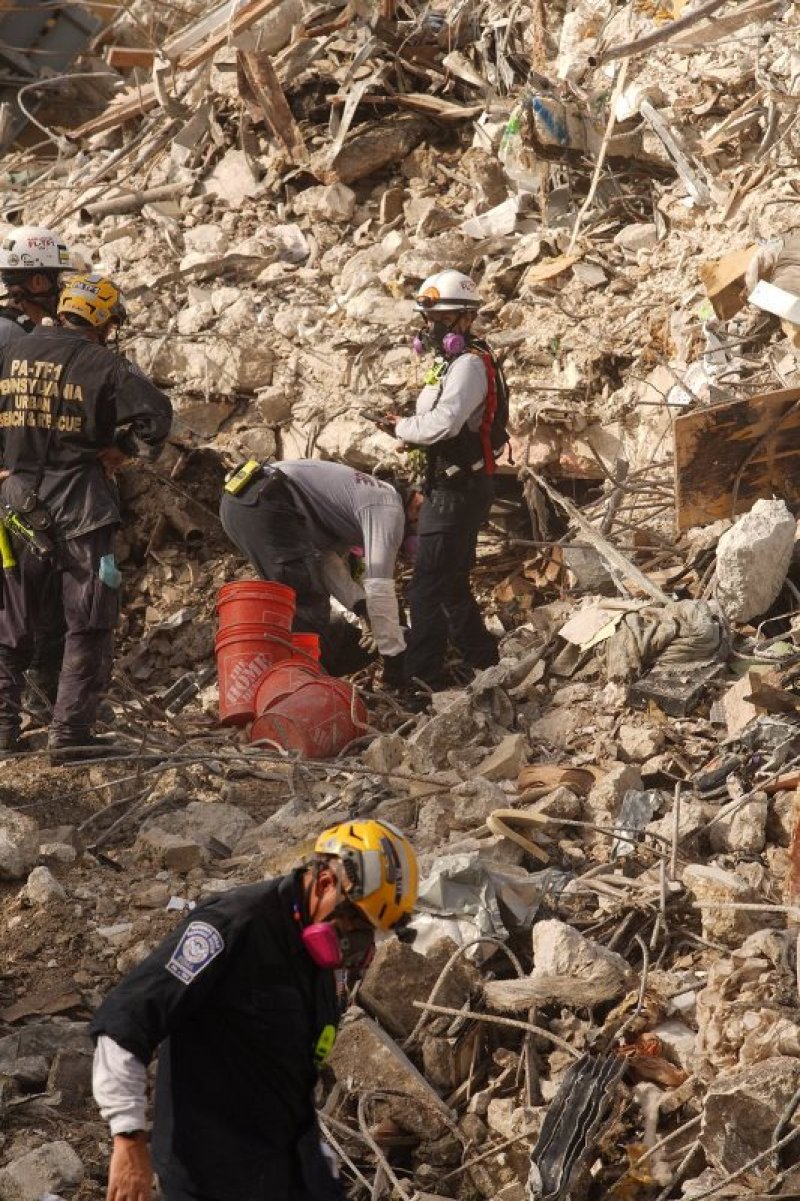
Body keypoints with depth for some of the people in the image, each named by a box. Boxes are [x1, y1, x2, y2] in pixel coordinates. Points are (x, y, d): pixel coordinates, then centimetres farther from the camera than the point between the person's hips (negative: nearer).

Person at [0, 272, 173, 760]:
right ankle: (70, 733, -3)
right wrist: (124, 448, -2)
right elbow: (156, 414, -17)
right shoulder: (100, 364, -9)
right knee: (89, 625, 3)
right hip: (80, 504, -4)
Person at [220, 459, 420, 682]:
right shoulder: (389, 510, -5)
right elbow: (379, 586, -11)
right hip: (264, 504, -10)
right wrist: (394, 658, -8)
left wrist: (360, 605, 9)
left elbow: (325, 555, 20)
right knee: (308, 597, -9)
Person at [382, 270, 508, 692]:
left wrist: (400, 427, -14)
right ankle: (482, 661, 28)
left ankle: (422, 676, -9)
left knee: (428, 587, -10)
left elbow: (442, 424, -29)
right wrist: (409, 427, 0)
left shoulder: (470, 364, -18)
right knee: (452, 585, 19)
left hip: (458, 492, -11)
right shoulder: (453, 361, 16)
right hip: (452, 487, 11)